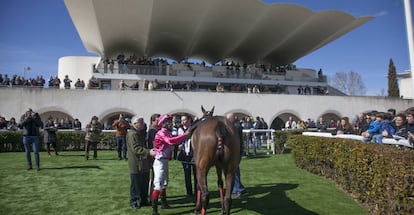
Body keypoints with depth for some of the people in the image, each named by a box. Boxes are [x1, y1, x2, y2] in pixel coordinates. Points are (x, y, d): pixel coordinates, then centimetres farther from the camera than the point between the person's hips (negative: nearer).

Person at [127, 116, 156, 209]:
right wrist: (148, 152, -33)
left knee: (145, 183, 15)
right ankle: (134, 201, 15)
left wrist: (150, 150, 15)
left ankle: (144, 200, 27)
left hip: (144, 163, 9)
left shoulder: (142, 133, 16)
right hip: (136, 164, -9)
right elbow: (135, 148, -26)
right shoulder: (132, 134, -17)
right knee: (136, 184, 2)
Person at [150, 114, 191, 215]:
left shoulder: (168, 133, 12)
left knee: (165, 183, 23)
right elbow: (171, 141, -35)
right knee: (158, 185, -13)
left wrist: (186, 135, -4)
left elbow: (176, 142, 8)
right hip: (160, 161, -10)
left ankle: (164, 203, 39)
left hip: (165, 161, 10)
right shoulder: (161, 133, -17)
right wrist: (185, 134, -33)